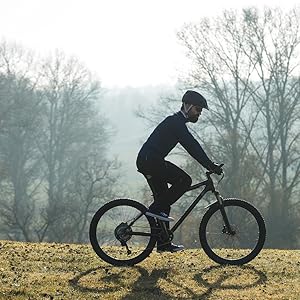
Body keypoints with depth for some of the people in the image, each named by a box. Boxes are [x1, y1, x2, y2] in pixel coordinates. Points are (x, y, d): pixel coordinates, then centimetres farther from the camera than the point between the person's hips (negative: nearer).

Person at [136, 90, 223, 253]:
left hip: (147, 161, 11)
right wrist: (211, 165, -23)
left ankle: (163, 243, 12)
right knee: (184, 180, -18)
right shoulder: (175, 122, -12)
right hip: (150, 160, -11)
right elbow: (192, 146, -21)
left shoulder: (177, 122, 21)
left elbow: (192, 147, 25)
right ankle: (156, 209, -14)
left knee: (164, 200, 10)